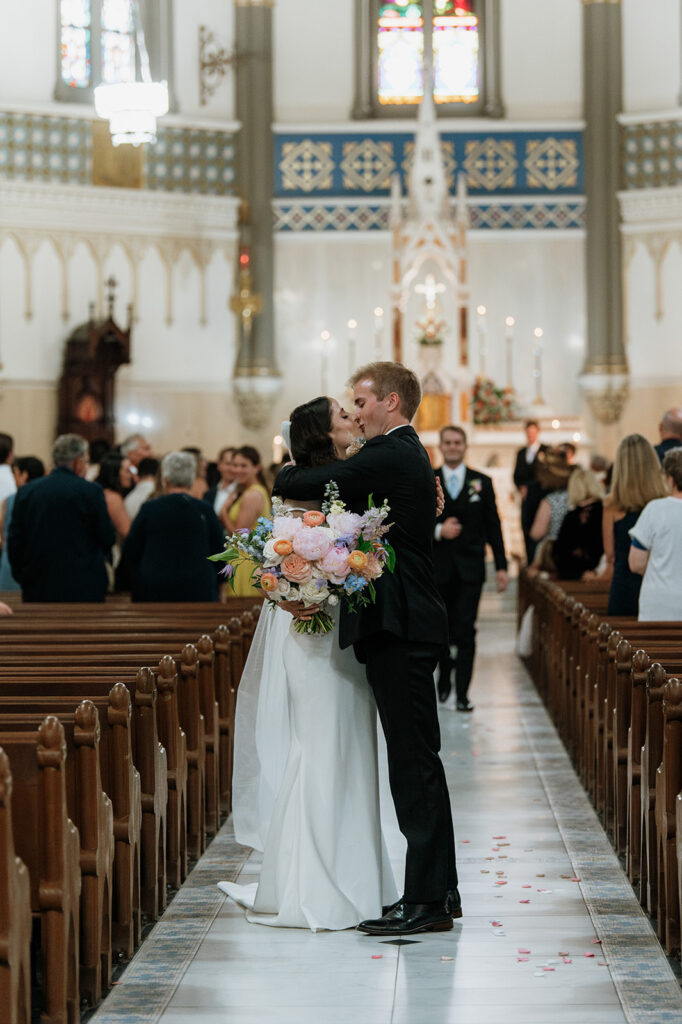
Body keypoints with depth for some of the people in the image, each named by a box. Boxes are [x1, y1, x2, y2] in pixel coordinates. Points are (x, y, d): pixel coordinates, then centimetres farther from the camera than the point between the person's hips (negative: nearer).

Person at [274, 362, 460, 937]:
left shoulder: (387, 456, -13)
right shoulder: (409, 457, 19)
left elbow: (296, 486, -12)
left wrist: (286, 473, 10)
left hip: (399, 631, -10)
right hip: (408, 626, 10)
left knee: (414, 761, -9)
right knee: (417, 761, 13)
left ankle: (426, 900, -7)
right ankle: (440, 891, 19)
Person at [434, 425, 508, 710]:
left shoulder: (482, 483, 6)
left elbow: (493, 527, 7)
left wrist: (501, 566, 3)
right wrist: (438, 530, -17)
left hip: (470, 567, -1)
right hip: (438, 567, 1)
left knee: (466, 631, -8)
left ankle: (462, 694, -6)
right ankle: (444, 675, 36)